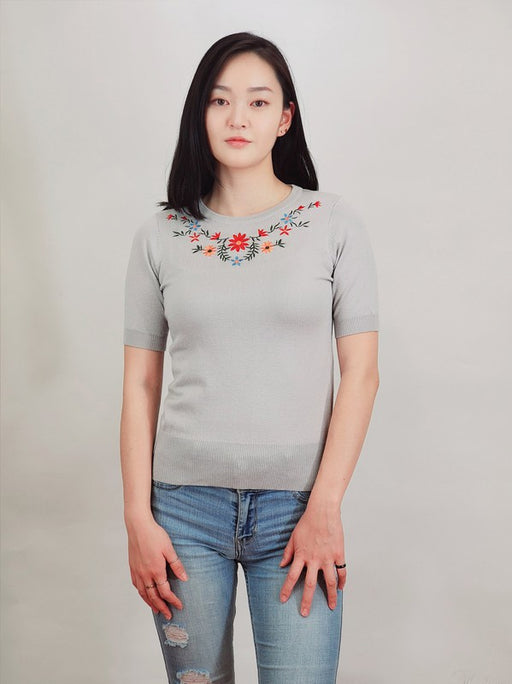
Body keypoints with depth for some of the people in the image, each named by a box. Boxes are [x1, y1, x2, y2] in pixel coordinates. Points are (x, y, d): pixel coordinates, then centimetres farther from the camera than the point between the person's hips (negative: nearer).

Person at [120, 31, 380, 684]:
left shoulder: (334, 224, 0)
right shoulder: (160, 236, 4)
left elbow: (361, 374, -2)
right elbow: (140, 383, 5)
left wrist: (325, 507, -8)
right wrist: (137, 517, -1)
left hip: (296, 506, -1)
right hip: (184, 505, 2)